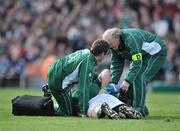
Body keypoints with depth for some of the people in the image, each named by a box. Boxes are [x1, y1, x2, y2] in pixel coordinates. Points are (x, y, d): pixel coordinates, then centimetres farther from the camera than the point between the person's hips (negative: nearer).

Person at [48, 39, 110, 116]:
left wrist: (98, 79, 17)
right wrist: (83, 112, -24)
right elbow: (84, 89, -25)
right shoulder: (88, 63, -23)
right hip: (58, 82, -8)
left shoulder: (86, 52, 3)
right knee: (68, 112, 1)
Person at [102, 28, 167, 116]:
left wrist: (127, 81, -41)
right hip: (142, 56, 9)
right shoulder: (114, 45, -9)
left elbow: (137, 63, -37)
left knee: (139, 78, -22)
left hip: (156, 54, -9)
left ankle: (139, 110, -20)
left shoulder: (131, 39, -36)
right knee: (130, 78, 0)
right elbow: (116, 64, -2)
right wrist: (113, 83, -12)